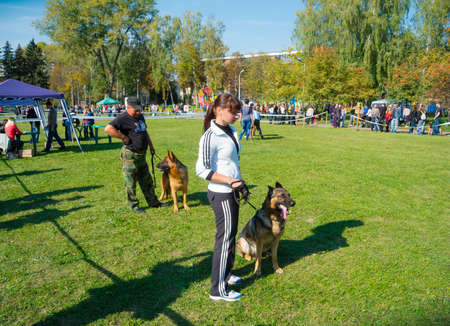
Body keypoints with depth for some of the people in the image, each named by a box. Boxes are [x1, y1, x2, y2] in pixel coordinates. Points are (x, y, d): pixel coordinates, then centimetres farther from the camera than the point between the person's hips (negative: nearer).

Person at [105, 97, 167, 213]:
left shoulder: (140, 116, 13)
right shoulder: (123, 118, -14)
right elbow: (108, 128, -26)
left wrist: (151, 145, 23)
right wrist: (123, 137, -22)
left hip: (141, 154, 8)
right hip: (130, 155, -8)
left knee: (147, 180, 16)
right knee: (131, 182, 3)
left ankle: (153, 202, 27)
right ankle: (133, 205, 15)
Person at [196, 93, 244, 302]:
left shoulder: (230, 131, 7)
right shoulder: (210, 136, -19)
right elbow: (202, 170, -21)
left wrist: (239, 183, 15)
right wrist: (230, 181, -21)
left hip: (231, 192, 9)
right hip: (221, 195, -9)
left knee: (230, 235, 21)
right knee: (225, 239, 2)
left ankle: (226, 274, 40)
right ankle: (218, 289, 17)